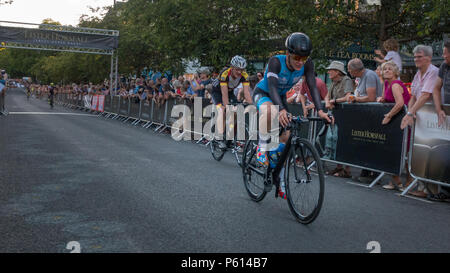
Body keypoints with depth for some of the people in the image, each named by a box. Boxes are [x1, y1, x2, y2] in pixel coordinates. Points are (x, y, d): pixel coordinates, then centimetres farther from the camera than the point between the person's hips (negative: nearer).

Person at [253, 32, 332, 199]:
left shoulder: (307, 64, -20)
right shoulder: (276, 62, -32)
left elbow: (313, 87, -26)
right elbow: (272, 87, -43)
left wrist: (320, 110, -41)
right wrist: (281, 110, -58)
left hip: (281, 97, 5)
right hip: (262, 93, -5)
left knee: (285, 138, -4)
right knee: (270, 110, -43)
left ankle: (279, 182, 11)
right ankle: (262, 147, -21)